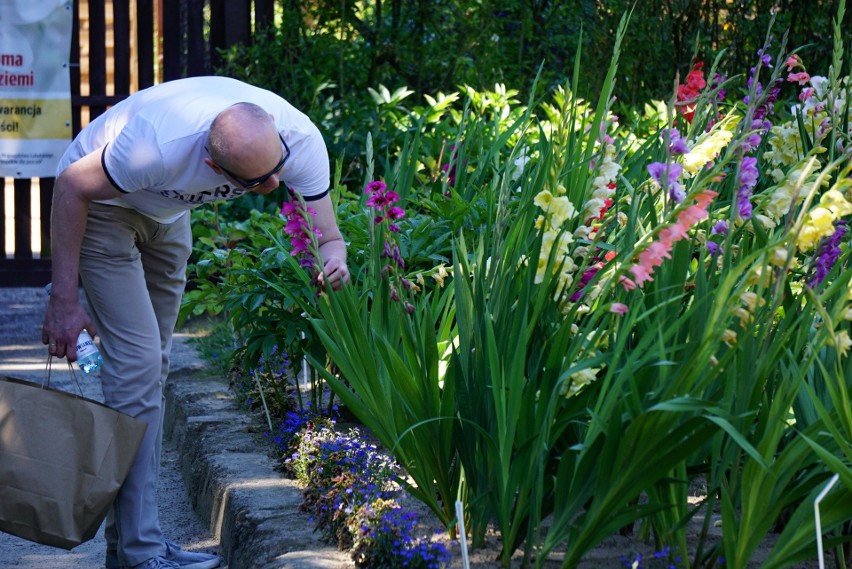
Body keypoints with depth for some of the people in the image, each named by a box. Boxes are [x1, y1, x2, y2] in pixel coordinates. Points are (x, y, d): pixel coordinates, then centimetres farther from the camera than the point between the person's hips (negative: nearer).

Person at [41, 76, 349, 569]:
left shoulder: (302, 140, -29)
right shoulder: (159, 147, -43)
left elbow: (327, 235, -20)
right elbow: (72, 184, -27)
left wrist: (332, 259, -46)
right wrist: (64, 300, -25)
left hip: (168, 213, 6)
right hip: (102, 201, -6)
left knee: (153, 366, 9)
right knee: (137, 364, -17)